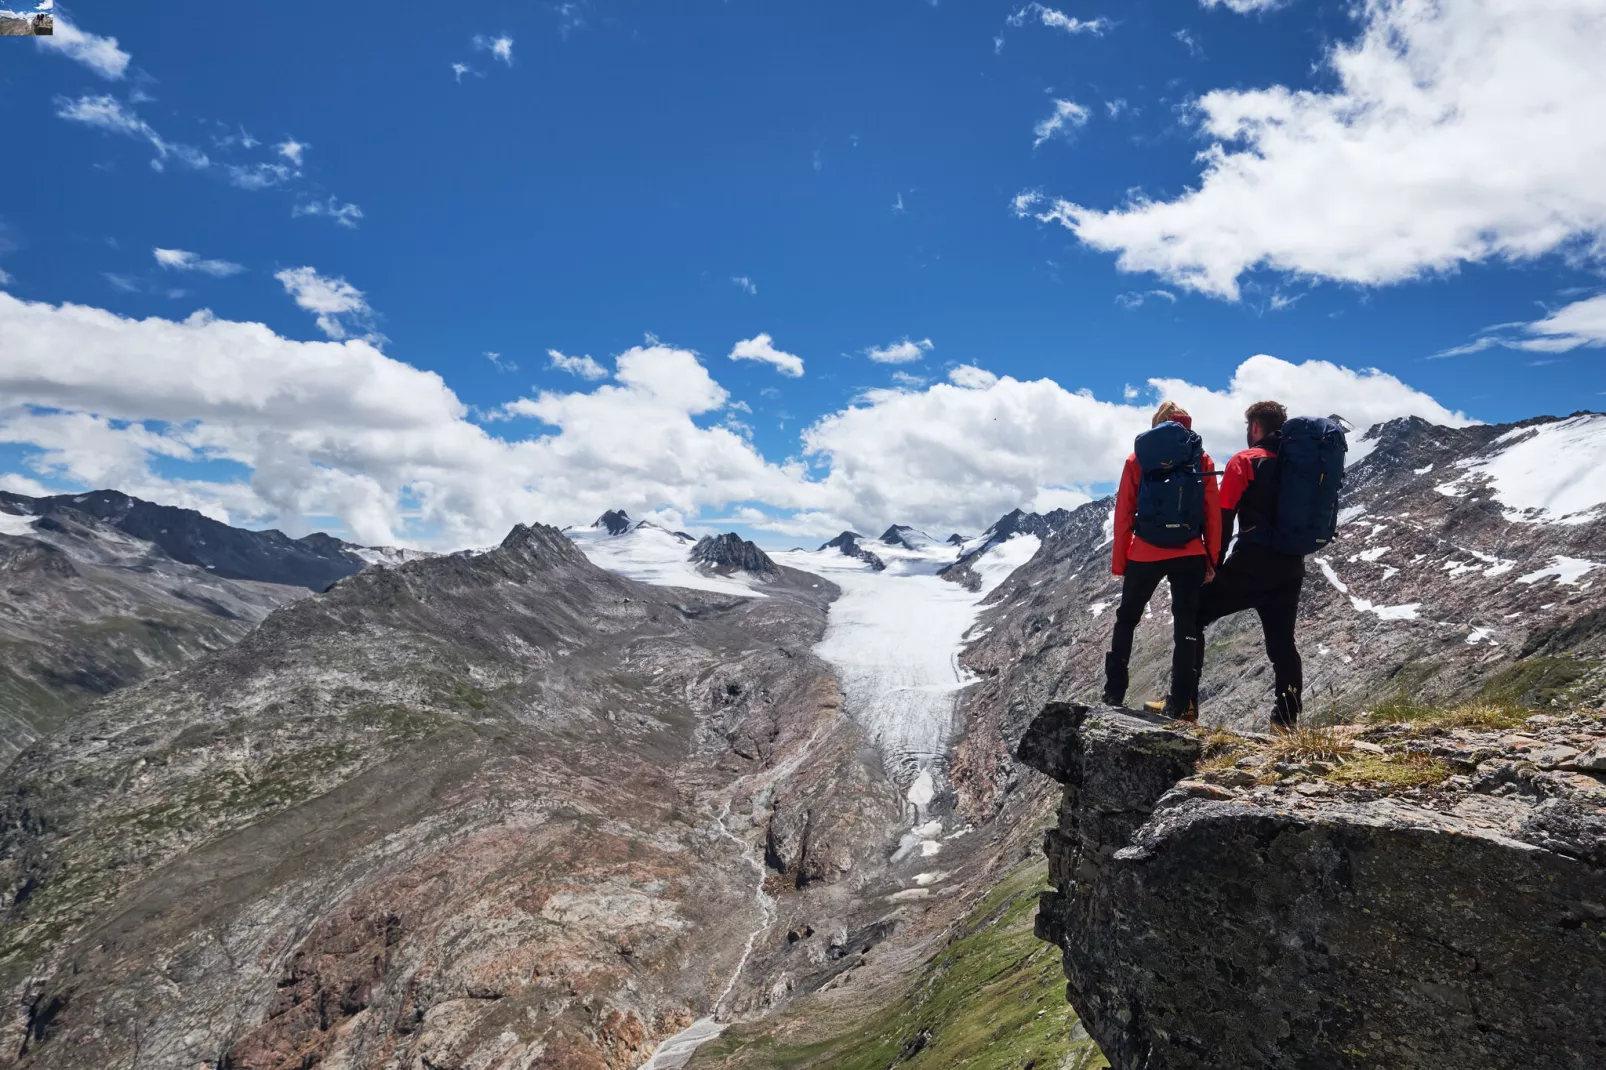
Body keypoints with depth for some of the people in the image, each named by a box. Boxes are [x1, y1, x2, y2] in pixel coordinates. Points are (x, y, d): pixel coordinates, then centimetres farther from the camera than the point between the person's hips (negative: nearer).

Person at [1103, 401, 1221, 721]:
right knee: (1186, 627, 6)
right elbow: (1214, 515, 2)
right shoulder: (1202, 460, 5)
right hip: (1189, 556, 0)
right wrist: (1211, 560, 7)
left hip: (1145, 555, 0)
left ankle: (1113, 696, 14)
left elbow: (1123, 514, 1)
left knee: (1126, 621, 15)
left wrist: (1119, 561, 7)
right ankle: (1181, 706, 2)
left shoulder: (1138, 458, 3)